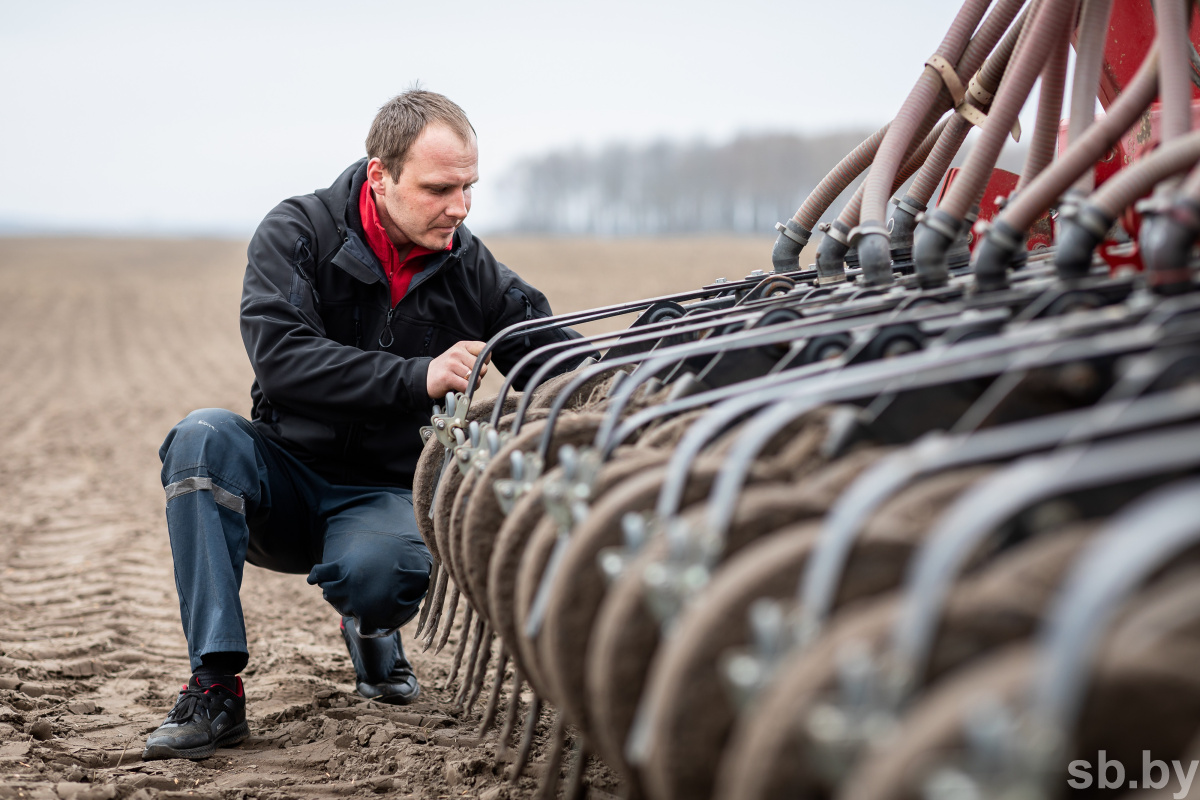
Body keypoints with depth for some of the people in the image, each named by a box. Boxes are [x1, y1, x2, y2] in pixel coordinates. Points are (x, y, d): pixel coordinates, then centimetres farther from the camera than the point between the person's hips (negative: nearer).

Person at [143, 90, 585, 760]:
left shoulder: (474, 271, -2)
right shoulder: (298, 233, -10)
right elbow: (280, 359, -25)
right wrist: (418, 378, -34)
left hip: (386, 495, 0)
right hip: (286, 477, 0)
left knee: (387, 570, -35)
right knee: (205, 436, -31)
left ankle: (371, 630, 8)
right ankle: (216, 690, -27)